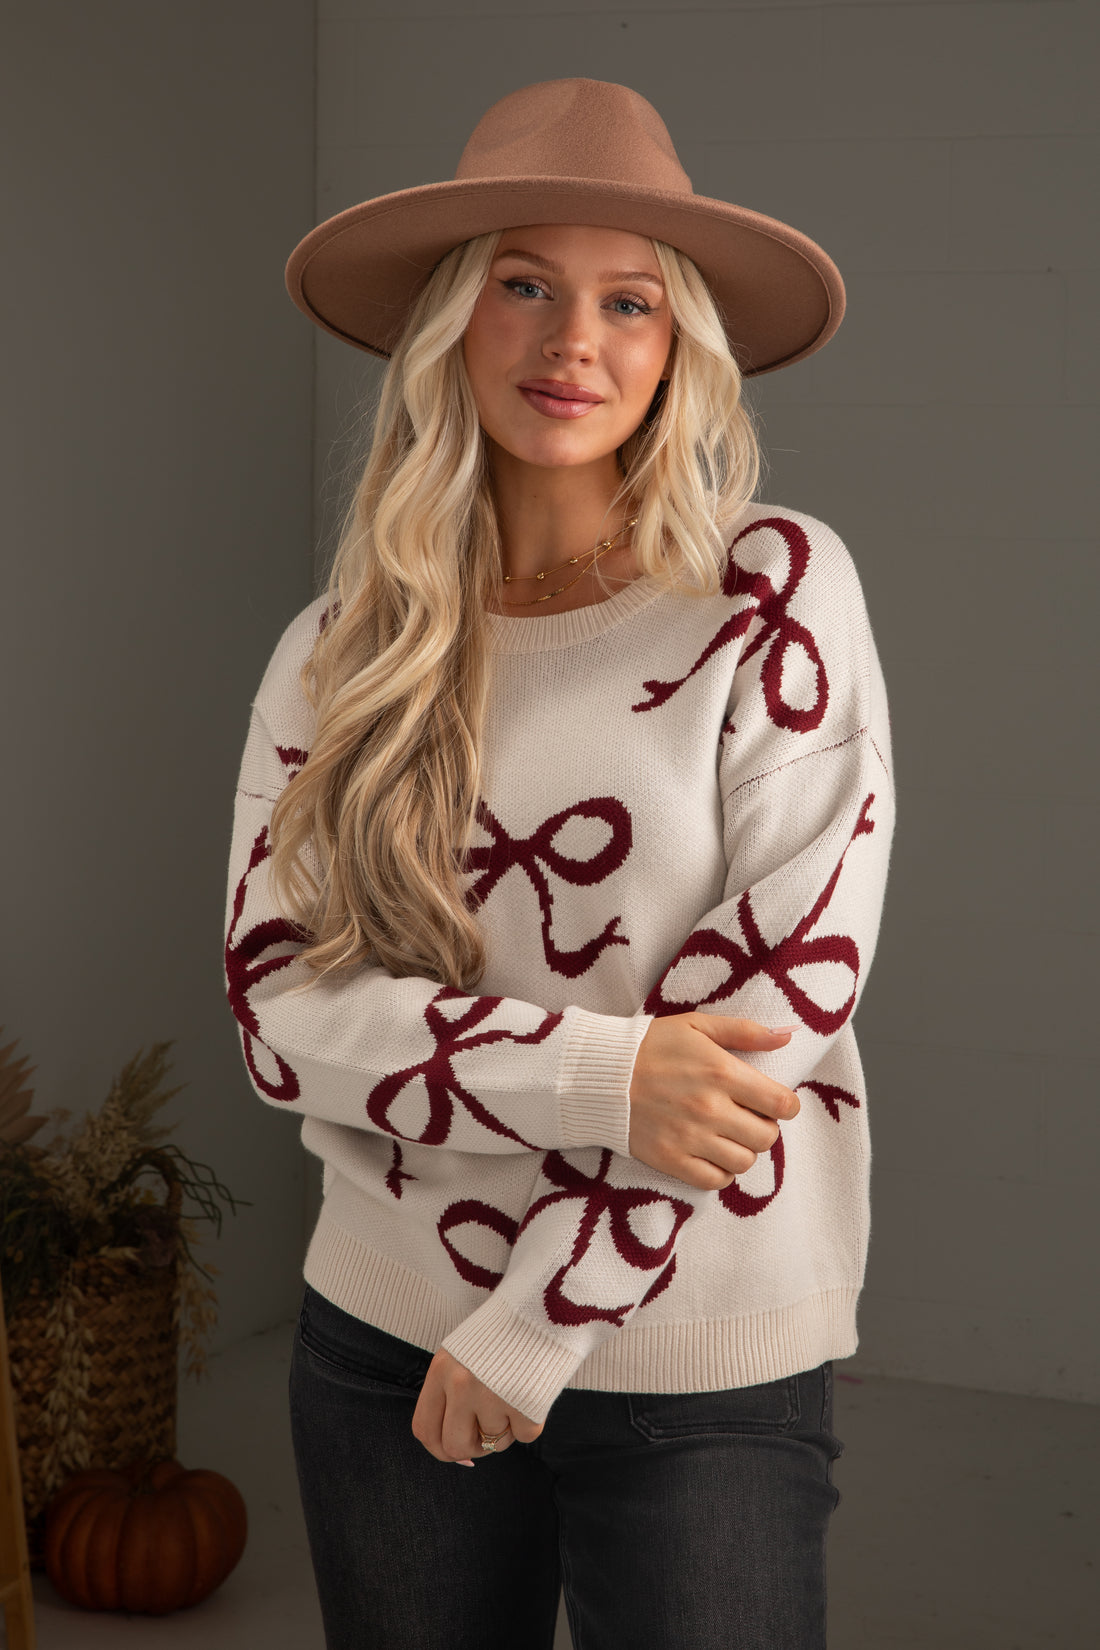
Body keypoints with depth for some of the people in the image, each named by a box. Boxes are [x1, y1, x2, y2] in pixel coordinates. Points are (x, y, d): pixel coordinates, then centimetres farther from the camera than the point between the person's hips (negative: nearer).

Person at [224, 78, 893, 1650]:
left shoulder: (775, 589, -7)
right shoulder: (336, 653, 2)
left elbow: (783, 987, -13)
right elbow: (277, 1003, -5)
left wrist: (533, 1327, -12)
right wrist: (600, 1075, -20)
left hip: (705, 1371, -3)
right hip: (383, 1342, 3)